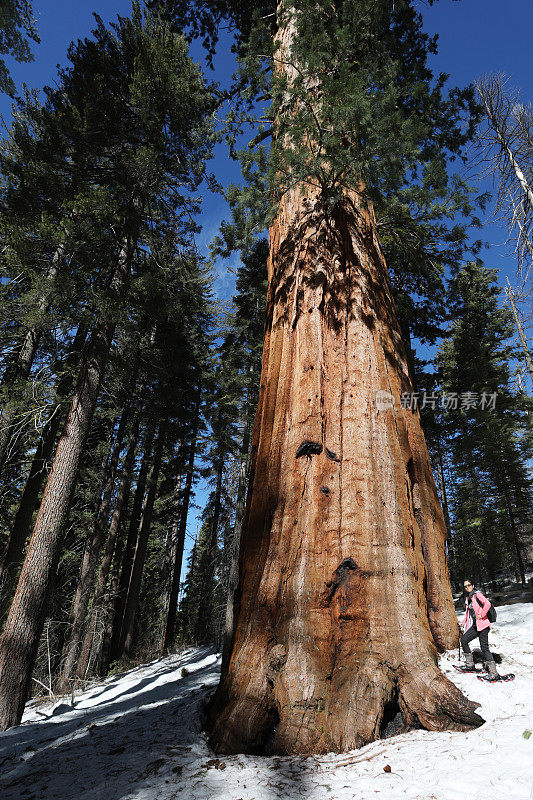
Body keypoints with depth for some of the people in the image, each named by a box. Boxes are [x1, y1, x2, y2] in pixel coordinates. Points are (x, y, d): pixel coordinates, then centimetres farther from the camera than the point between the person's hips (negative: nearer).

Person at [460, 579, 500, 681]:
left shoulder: (477, 594, -8)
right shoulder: (468, 597, 17)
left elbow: (487, 604, -24)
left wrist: (481, 615, -19)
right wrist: (464, 622, 25)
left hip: (482, 625, -9)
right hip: (474, 626, 9)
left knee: (484, 648, -10)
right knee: (463, 640, 5)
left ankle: (494, 673, -5)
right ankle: (470, 665, 14)